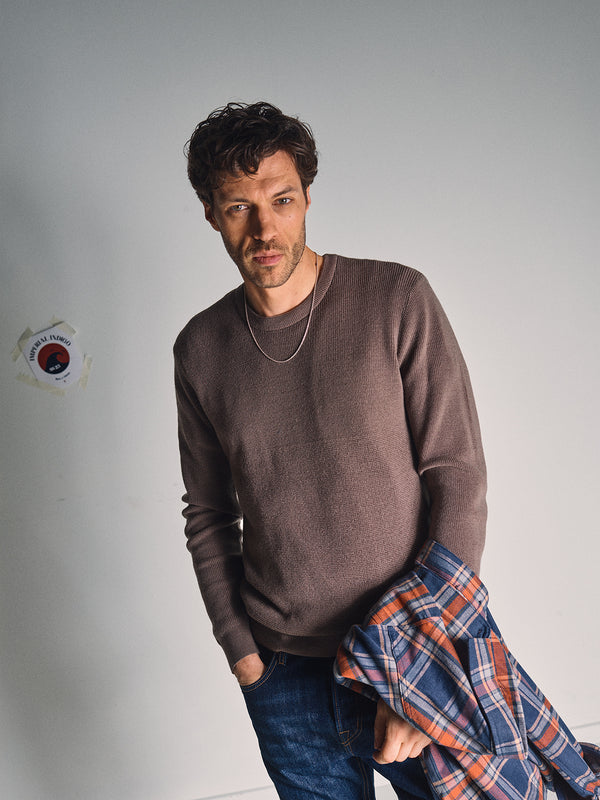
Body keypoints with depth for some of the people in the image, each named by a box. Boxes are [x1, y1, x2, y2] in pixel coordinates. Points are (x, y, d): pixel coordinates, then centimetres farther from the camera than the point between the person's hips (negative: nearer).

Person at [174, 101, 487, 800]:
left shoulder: (398, 302, -9)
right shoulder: (200, 349, 1)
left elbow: (457, 476, -10)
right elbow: (209, 516, 8)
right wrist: (242, 650, 1)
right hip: (283, 672, 3)